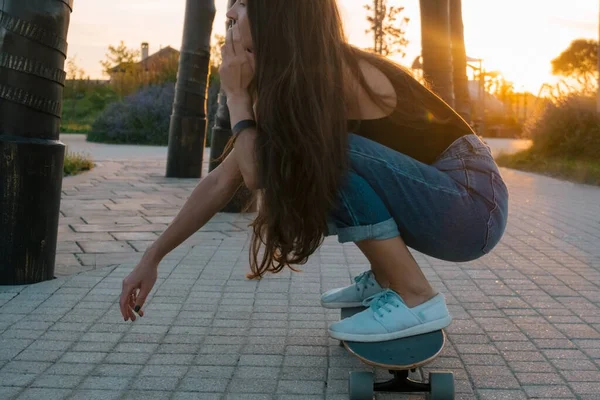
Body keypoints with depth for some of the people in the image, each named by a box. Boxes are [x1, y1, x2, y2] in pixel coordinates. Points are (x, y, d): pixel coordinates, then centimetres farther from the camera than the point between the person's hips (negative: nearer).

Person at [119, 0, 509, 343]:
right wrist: (152, 257, 7)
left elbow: (259, 174, -25)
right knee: (297, 173, 5)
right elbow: (223, 180, 6)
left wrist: (235, 93, -12)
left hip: (472, 202, -8)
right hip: (435, 200, 8)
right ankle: (385, 278, 11)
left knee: (324, 152, -23)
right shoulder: (290, 86, 5)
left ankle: (417, 299, -17)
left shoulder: (335, 75, -21)